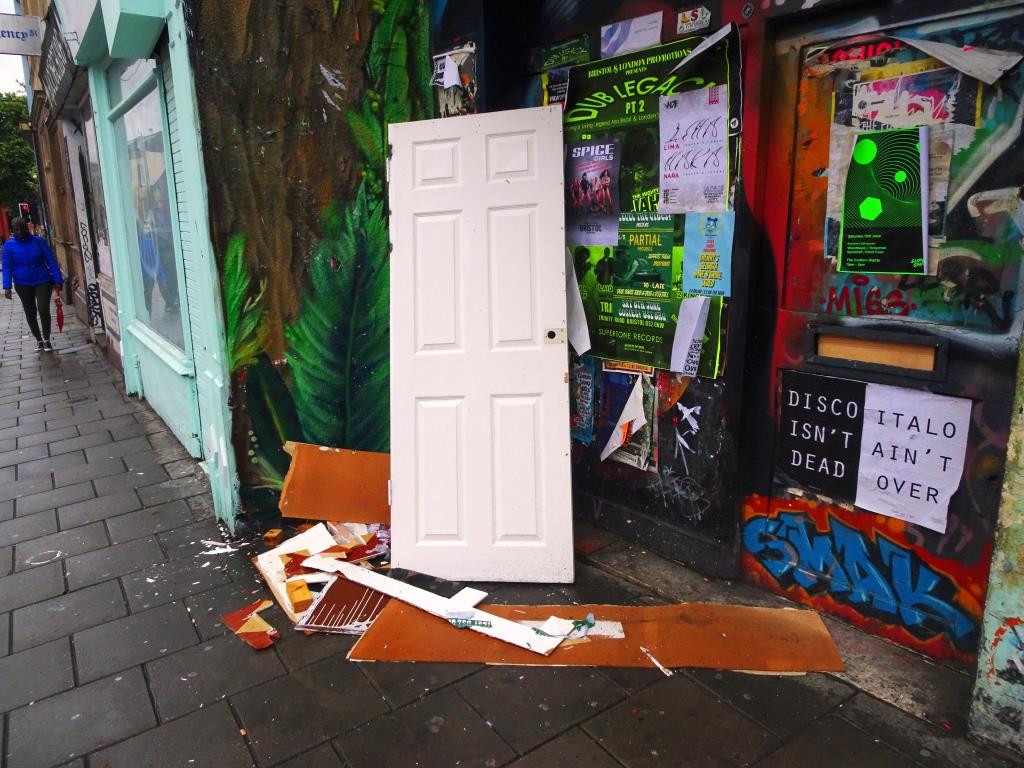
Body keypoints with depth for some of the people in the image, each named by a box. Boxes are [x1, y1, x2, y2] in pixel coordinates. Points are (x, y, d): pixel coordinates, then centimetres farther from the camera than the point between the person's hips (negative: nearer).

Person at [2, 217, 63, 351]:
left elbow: (51, 261, -3)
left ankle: (46, 339, 2)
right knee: (30, 313, 10)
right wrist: (7, 287, -11)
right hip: (23, 284, 2)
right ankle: (38, 339, 25)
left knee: (43, 309, -14)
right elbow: (7, 267, -3)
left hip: (43, 281, -2)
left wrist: (58, 280, -9)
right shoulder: (9, 245, -3)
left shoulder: (38, 241, -4)